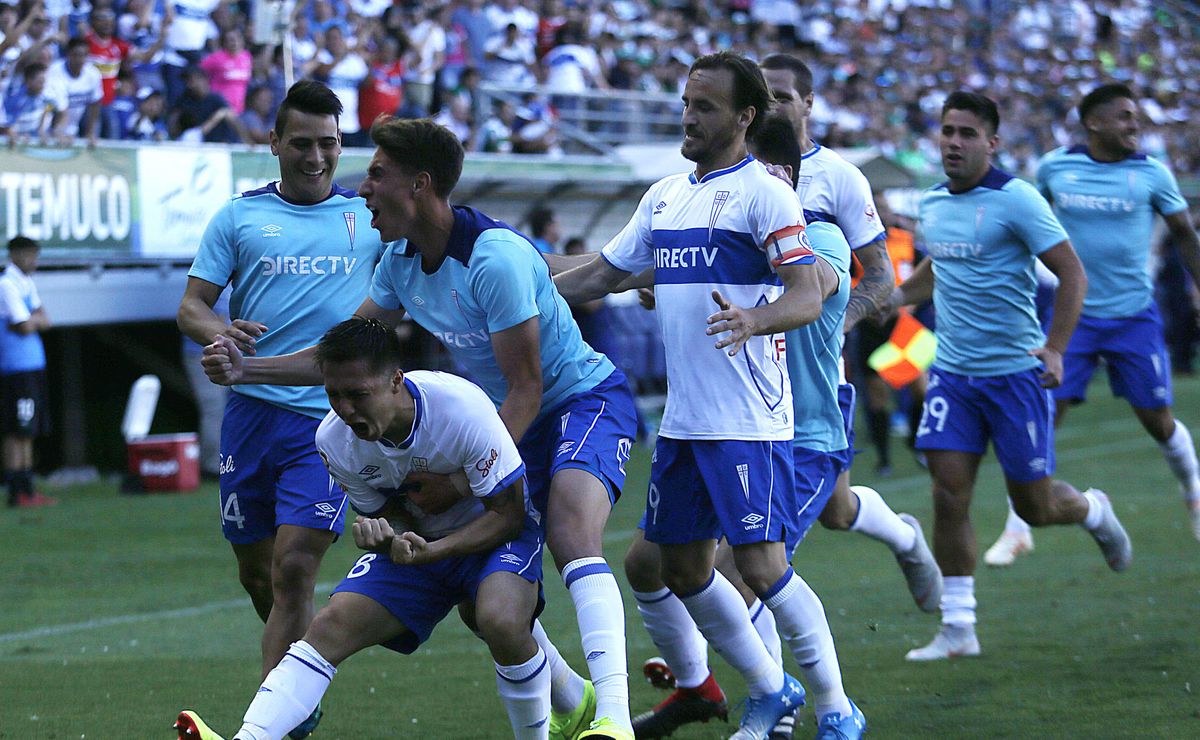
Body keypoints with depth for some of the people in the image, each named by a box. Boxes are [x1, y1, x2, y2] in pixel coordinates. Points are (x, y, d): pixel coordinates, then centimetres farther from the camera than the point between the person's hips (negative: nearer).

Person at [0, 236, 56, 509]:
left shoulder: (26, 283, 17)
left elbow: (45, 321, 12)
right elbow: (25, 327, -17)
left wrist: (31, 320, -7)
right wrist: (36, 320, 2)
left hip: (32, 366, 10)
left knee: (29, 430, 11)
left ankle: (27, 489, 15)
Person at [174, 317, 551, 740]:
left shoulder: (461, 408, -29)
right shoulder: (334, 440, -15)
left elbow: (508, 513, -22)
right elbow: (390, 514, -2)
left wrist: (429, 551, -35)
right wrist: (380, 535, -28)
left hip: (495, 532, -4)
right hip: (415, 540, 4)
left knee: (500, 620, -35)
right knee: (331, 626, -16)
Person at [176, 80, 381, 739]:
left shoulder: (370, 216, 9)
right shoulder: (240, 216, 9)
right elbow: (190, 306, 7)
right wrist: (217, 331, -15)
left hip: (331, 417, -2)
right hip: (251, 409, 2)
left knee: (293, 568, -14)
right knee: (256, 574, 9)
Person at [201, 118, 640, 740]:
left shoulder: (495, 258, -27)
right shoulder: (401, 261, 0)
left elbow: (526, 388, -24)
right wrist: (247, 369, 4)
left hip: (587, 400, -8)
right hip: (517, 423, 9)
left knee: (572, 538, -32)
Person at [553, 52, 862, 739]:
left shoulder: (764, 193, -9)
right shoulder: (665, 195, 14)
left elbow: (809, 295, -18)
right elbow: (602, 274, 24)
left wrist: (755, 319, -37)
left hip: (750, 422, -8)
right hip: (683, 419, 8)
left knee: (761, 564, -12)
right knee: (683, 568, 11)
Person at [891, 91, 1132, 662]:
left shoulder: (1015, 200, -13)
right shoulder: (932, 203, 7)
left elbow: (1072, 274, -13)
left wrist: (1054, 348, -23)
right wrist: (893, 298, 11)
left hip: (1015, 373, -5)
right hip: (952, 373, 5)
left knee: (1033, 506, 4)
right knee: (948, 497, -6)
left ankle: (1094, 512, 38)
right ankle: (958, 629, -1)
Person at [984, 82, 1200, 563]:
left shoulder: (1152, 174, -2)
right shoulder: (1054, 167, -1)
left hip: (1134, 316, 0)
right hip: (1074, 314, 0)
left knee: (1157, 420, 4)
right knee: (1042, 416, -8)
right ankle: (1017, 529, -1)